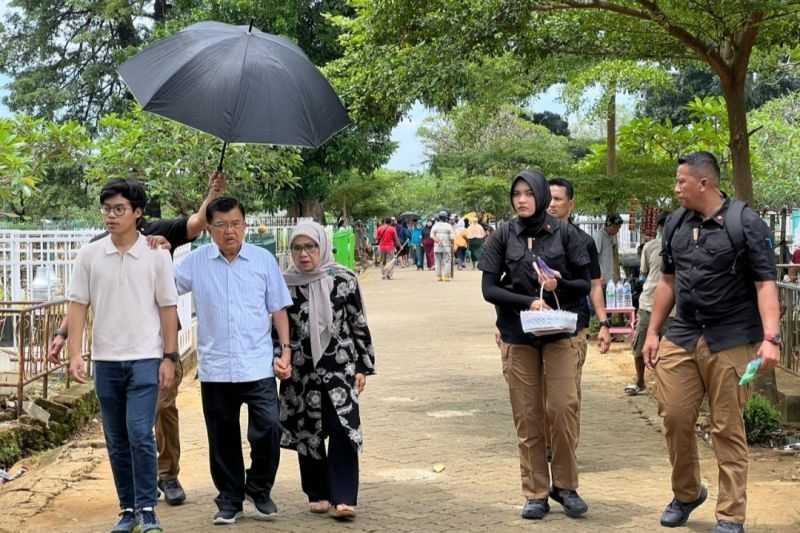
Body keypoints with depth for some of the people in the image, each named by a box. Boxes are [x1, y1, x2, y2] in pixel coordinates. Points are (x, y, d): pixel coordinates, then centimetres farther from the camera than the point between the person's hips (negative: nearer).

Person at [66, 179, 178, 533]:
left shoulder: (156, 255, -3)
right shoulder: (89, 255, 2)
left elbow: (168, 308, 0)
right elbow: (78, 305, 3)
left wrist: (169, 357, -4)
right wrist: (75, 354, -6)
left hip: (145, 359, -3)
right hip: (105, 361, 3)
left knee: (140, 434, -12)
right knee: (117, 441, 9)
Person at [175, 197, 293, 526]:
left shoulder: (263, 260, 2)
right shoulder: (196, 263, 3)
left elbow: (278, 309, 7)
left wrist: (286, 350, 1)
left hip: (258, 366, -1)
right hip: (215, 369, 1)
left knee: (269, 429, -9)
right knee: (223, 440, 9)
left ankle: (259, 489, 16)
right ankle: (229, 500, 25)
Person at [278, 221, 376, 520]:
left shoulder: (344, 280, -3)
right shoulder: (284, 284, -1)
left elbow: (359, 325, 2)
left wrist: (363, 367, 1)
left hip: (340, 368, -1)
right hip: (301, 372, 2)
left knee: (343, 430, -8)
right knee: (308, 433, 8)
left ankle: (343, 498, -4)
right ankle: (318, 494, 21)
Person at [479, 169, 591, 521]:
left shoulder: (564, 233, 1)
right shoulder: (503, 236, 2)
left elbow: (584, 284, 4)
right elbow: (488, 289, -2)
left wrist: (560, 286, -17)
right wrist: (528, 302, -16)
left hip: (560, 334, -1)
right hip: (517, 337, 1)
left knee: (563, 409, -8)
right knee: (527, 417, 2)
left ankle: (565, 486, 10)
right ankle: (535, 494, 10)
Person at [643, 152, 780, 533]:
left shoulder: (746, 223, -8)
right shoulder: (676, 223, 9)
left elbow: (765, 284, -12)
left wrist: (770, 338, -22)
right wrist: (653, 332, 14)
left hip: (731, 341, -5)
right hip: (681, 337, 5)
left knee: (727, 428, 1)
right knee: (674, 417, 4)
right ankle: (686, 493, 27)